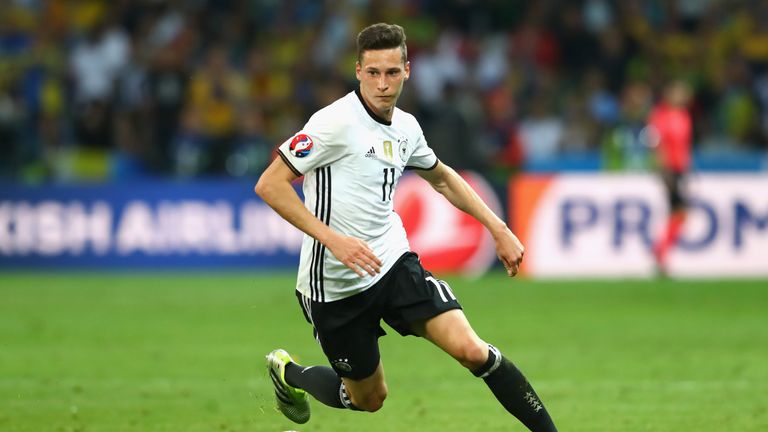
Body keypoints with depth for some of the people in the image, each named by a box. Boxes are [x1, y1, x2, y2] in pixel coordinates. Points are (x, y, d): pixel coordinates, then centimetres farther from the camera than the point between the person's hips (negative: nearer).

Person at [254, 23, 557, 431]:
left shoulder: (405, 127, 3)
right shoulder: (336, 122, -18)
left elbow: (441, 177, 24)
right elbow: (269, 184, -20)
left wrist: (498, 229, 18)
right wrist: (332, 239, -28)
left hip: (394, 263, 5)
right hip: (335, 285, -5)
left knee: (471, 350, -15)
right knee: (369, 398, 10)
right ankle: (288, 373, 38)